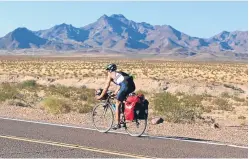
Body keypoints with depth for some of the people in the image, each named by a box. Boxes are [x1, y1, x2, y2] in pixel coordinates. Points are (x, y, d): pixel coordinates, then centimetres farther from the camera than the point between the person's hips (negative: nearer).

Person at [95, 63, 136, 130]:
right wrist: (116, 93, 53)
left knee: (118, 105, 5)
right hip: (132, 85, 7)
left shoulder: (110, 75, 14)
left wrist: (100, 96, 22)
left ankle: (117, 124, 5)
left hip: (125, 85, -7)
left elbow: (106, 88, 13)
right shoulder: (119, 73, 34)